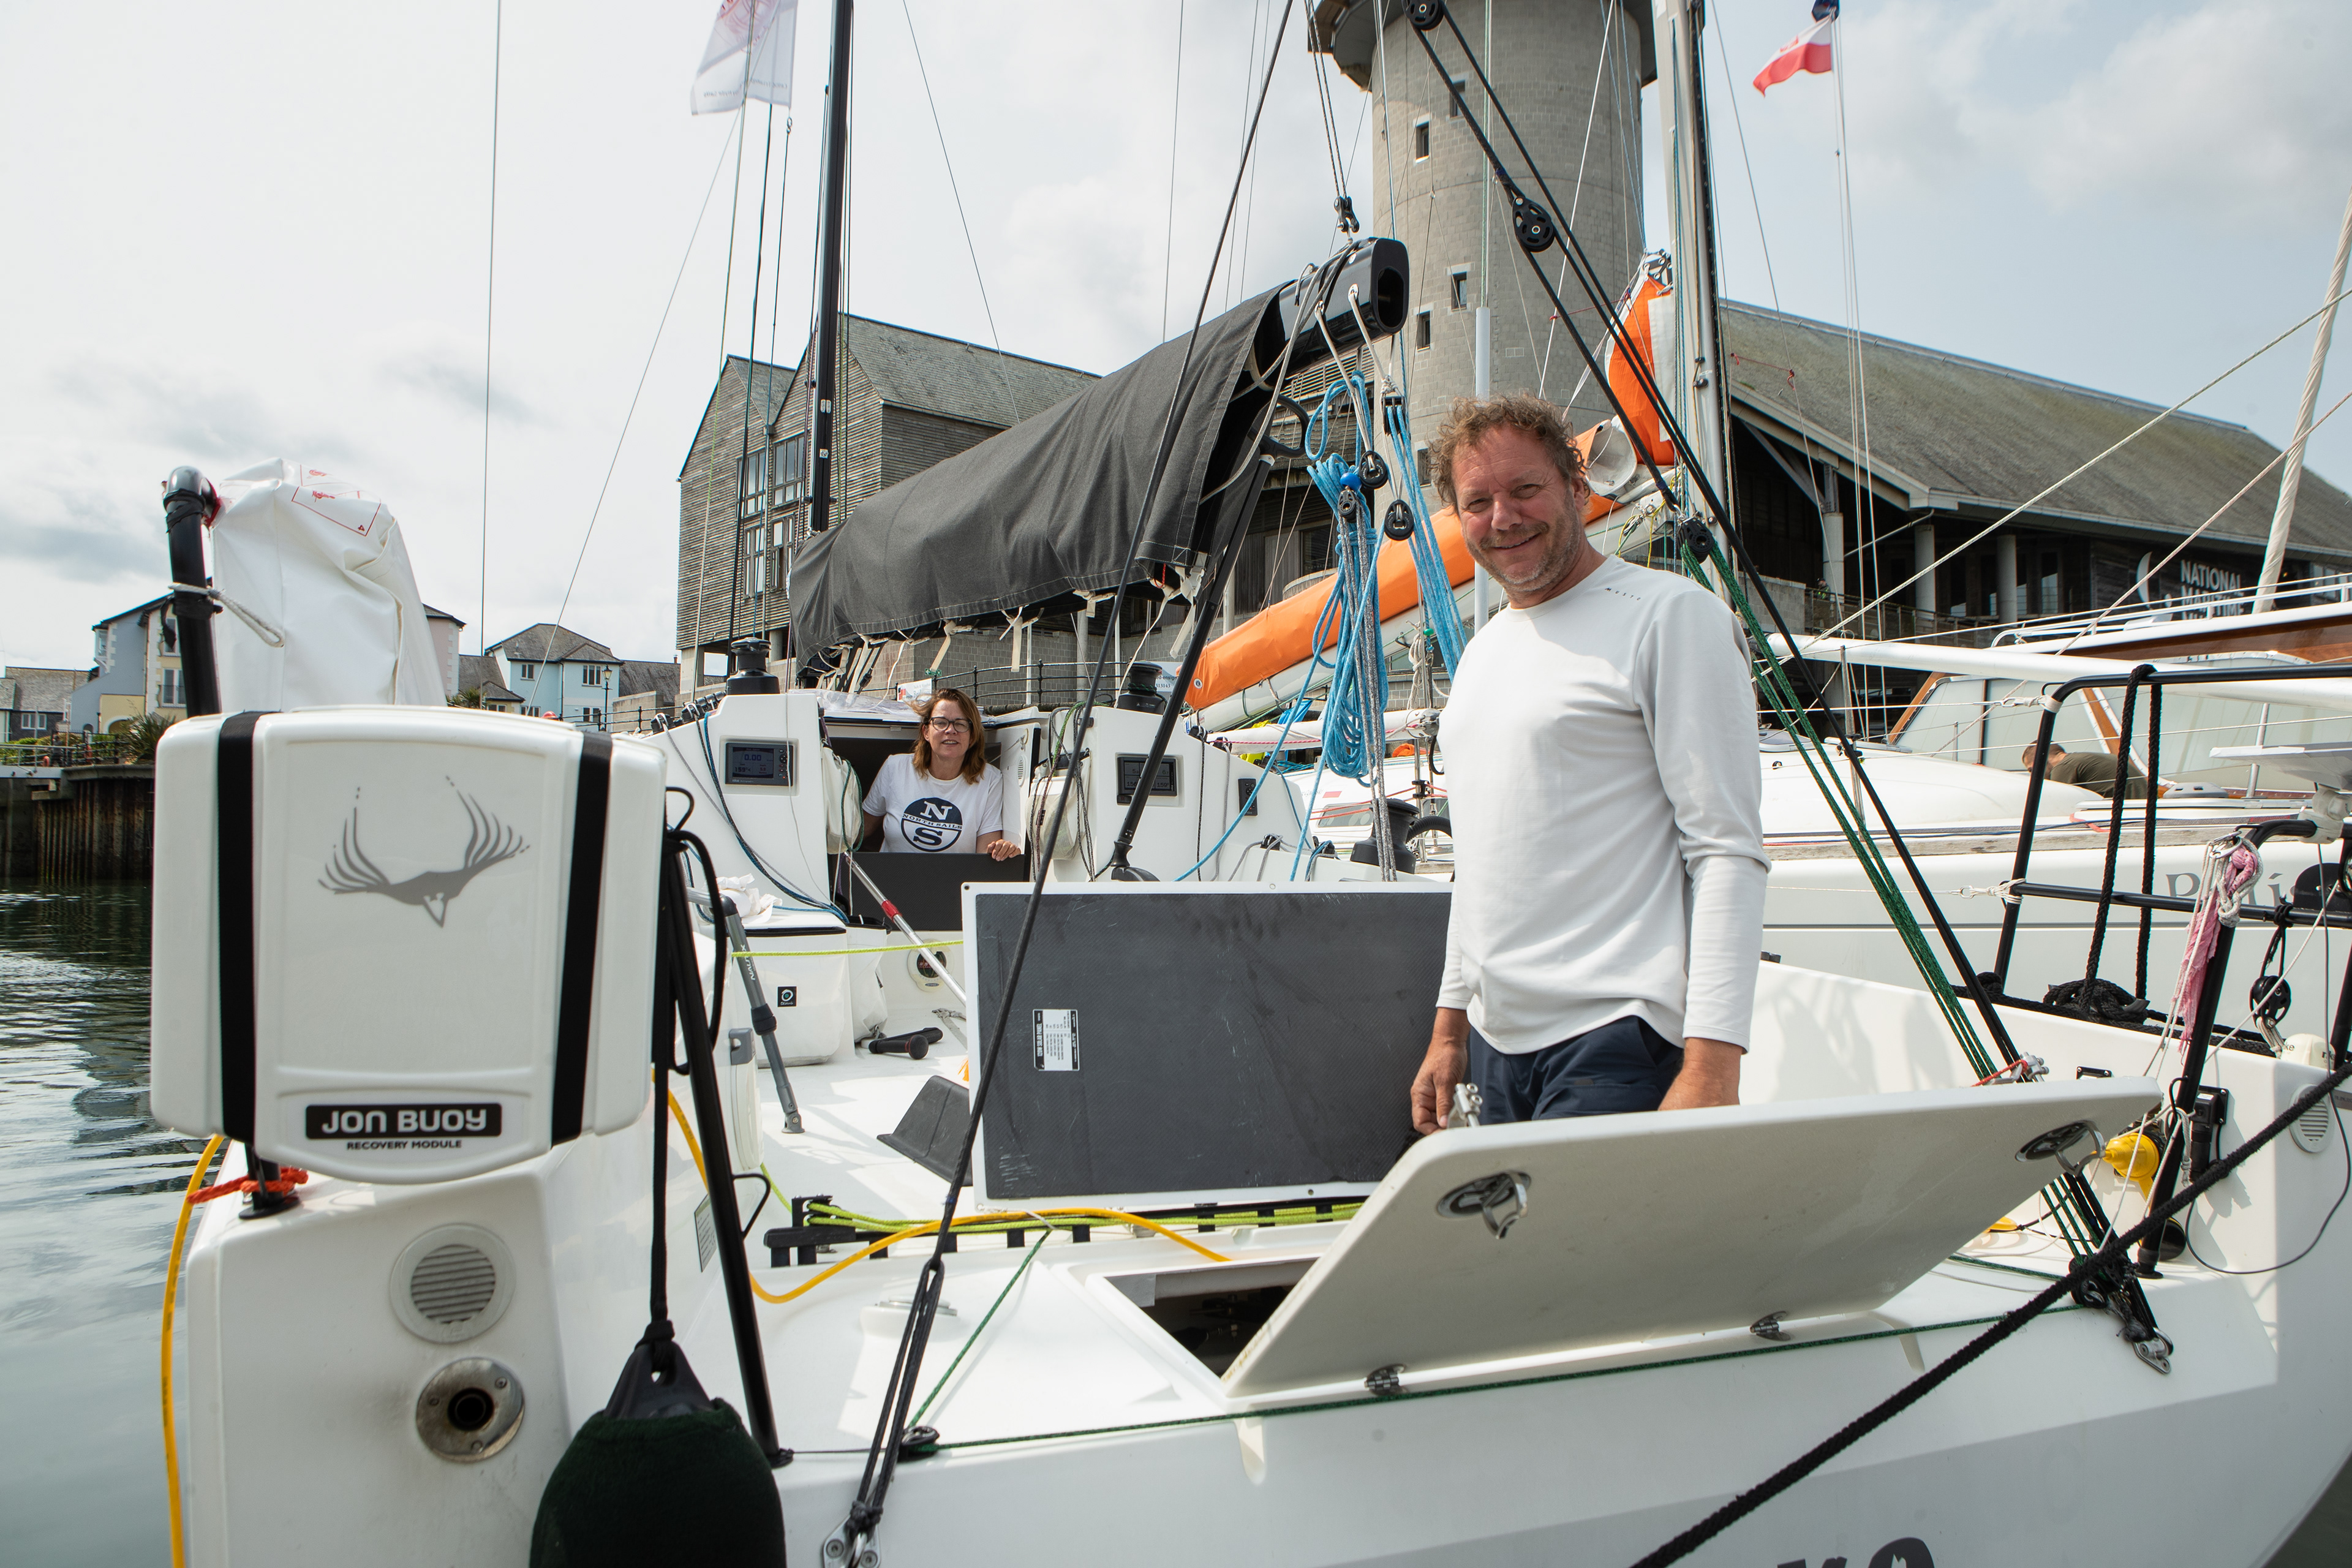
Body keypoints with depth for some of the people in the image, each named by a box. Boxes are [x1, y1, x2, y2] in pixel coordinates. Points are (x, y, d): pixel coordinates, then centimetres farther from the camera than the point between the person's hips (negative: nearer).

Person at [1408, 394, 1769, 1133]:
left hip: (1617, 1043, -7)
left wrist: (1712, 1063, -18)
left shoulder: (1672, 616, -6)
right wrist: (1450, 1024, 20)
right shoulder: (1483, 650, 18)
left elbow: (1729, 852, -12)